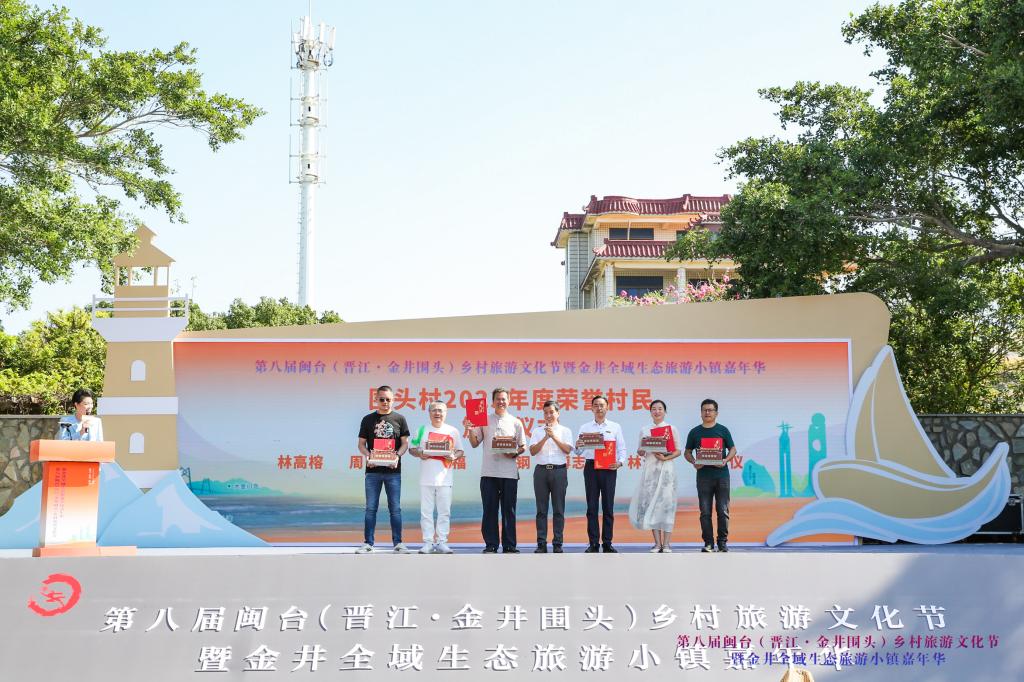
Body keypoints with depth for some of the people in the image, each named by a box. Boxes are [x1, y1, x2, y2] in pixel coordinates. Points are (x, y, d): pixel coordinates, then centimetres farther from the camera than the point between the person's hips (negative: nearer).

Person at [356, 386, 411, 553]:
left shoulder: (399, 419, 7)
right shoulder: (368, 419, 9)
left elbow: (405, 443, 5)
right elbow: (361, 444, 8)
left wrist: (397, 456, -14)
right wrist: (367, 456, -12)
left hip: (393, 470, -1)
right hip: (373, 470, 1)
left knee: (395, 508, 2)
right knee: (371, 508, 3)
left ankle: (398, 543, 8)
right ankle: (368, 543, 8)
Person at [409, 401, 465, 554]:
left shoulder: (453, 431, 8)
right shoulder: (422, 430, 8)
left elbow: (460, 451, 12)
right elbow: (412, 448, 11)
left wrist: (454, 456, -9)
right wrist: (419, 454, -10)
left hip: (444, 478, 0)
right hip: (426, 477, 0)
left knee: (444, 511, 0)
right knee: (426, 511, 1)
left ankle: (442, 542, 6)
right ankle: (428, 543, 6)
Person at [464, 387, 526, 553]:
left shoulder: (515, 422, 8)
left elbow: (523, 447, 9)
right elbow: (474, 443, 8)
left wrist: (514, 453, -10)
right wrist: (469, 430, -9)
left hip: (509, 472, 0)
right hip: (488, 472, 1)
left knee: (508, 510, 3)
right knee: (489, 510, 2)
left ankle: (509, 546, 8)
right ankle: (491, 545, 9)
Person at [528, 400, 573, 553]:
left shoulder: (565, 431, 9)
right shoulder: (537, 431, 12)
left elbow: (568, 450, -5)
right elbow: (532, 451, 0)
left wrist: (554, 436, -12)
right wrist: (545, 438, -11)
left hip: (559, 471, -1)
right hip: (541, 470, 1)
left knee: (558, 510, 0)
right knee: (541, 509, 1)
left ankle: (557, 544, 5)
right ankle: (541, 543, 5)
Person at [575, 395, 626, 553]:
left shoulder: (615, 427, 8)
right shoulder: (585, 428, 9)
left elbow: (621, 448, 4)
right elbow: (579, 452, 5)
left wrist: (620, 462, -13)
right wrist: (577, 447, -18)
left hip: (609, 468, 0)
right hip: (591, 467, 0)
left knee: (608, 506, 1)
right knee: (592, 506, 1)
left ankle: (607, 543, 7)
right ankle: (593, 543, 6)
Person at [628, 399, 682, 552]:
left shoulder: (672, 429, 6)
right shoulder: (644, 430, 11)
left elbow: (678, 451, 3)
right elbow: (640, 452, 14)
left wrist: (665, 457, -13)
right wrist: (643, 449, -8)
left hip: (666, 468, -2)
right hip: (649, 469, 2)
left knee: (667, 503, -6)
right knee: (651, 503, -2)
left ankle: (666, 543, -2)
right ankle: (657, 543, 4)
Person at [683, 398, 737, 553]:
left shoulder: (723, 430, 6)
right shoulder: (695, 432, 8)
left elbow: (733, 449, 9)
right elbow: (687, 452, 11)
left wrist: (726, 460, -11)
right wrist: (693, 462, -9)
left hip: (721, 475, -1)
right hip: (703, 475, 1)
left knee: (723, 510, -1)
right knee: (705, 512, 1)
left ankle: (723, 542, 8)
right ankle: (708, 543, 8)